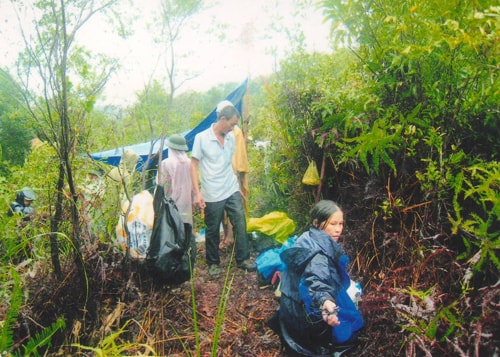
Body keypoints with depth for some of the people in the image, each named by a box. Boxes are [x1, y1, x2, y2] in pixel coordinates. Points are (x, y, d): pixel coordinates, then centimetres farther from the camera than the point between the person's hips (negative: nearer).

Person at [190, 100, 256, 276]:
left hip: (232, 191, 4)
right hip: (212, 195, -4)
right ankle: (213, 263, 26)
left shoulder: (231, 138, 5)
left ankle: (243, 259, 17)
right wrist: (197, 192, -14)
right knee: (212, 231, 9)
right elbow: (194, 165, -8)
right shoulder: (201, 138, -10)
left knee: (240, 224, 2)